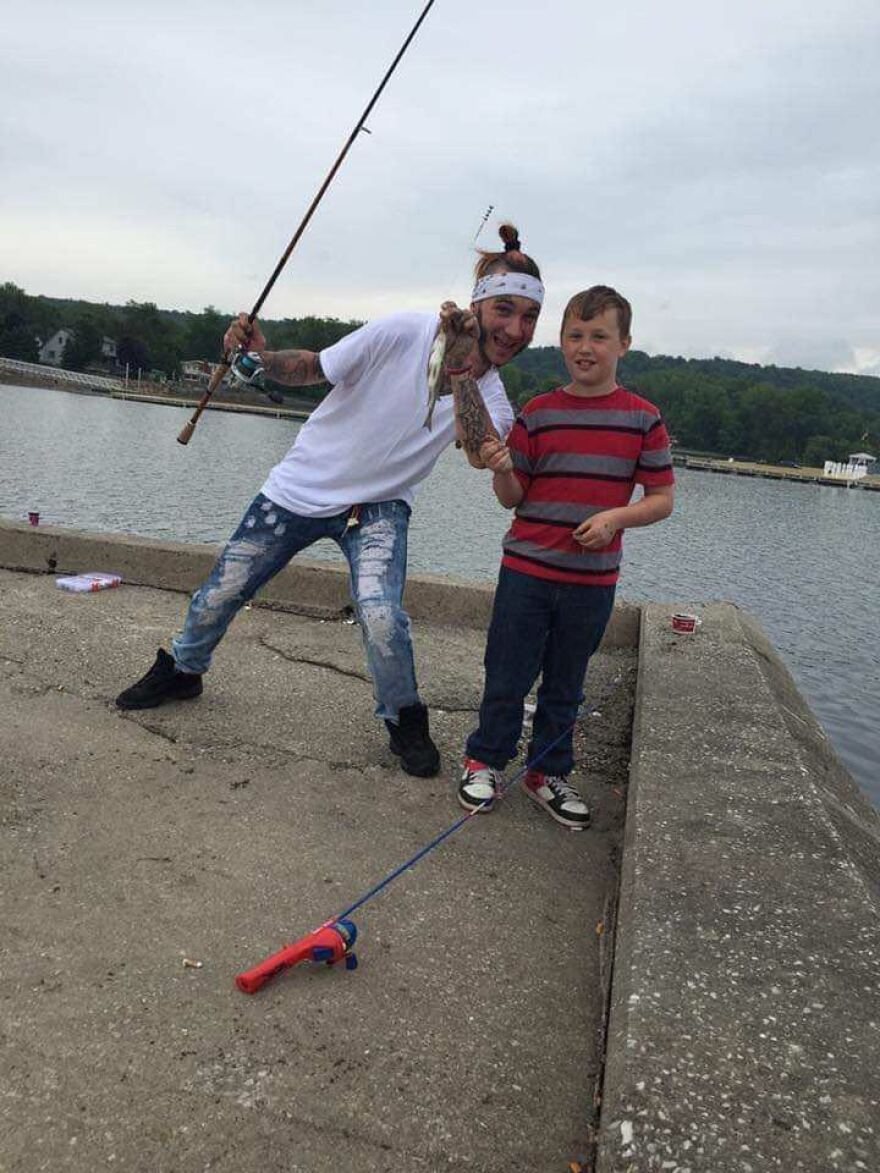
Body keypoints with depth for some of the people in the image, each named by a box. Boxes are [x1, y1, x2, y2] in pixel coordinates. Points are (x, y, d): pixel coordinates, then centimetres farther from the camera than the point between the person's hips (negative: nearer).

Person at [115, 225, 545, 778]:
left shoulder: (491, 389, -12)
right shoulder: (401, 333, -20)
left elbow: (481, 453, -34)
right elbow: (311, 368, -6)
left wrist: (461, 366, -36)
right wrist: (263, 354, -24)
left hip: (378, 506, 1)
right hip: (302, 486, 0)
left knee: (383, 616, -26)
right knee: (218, 596, 8)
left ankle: (406, 720, 3)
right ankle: (182, 670, 41)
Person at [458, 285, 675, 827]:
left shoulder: (643, 417, -1)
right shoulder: (539, 412, 0)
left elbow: (662, 498, 2)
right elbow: (513, 497, 3)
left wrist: (616, 517, -16)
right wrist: (502, 469, -19)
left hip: (594, 579, 0)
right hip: (527, 569, 0)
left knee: (565, 685, 14)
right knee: (507, 678, 7)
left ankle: (549, 773, 31)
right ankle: (485, 761, 27)